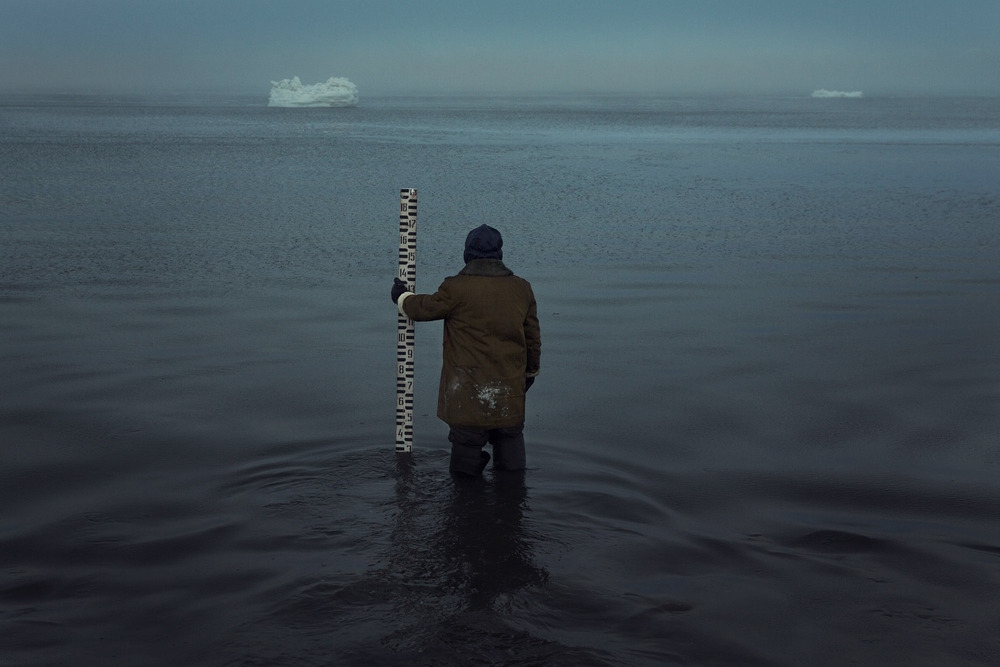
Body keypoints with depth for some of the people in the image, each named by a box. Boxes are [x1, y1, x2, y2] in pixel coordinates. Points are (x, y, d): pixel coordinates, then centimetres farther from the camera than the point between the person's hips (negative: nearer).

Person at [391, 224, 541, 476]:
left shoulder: (456, 288, -11)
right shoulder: (521, 288, 4)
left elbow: (424, 308, 3)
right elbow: (533, 336, 12)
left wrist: (401, 297, 24)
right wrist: (531, 370, 26)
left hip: (468, 391, -4)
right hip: (509, 390, 4)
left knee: (467, 442, 4)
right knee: (510, 439, 14)